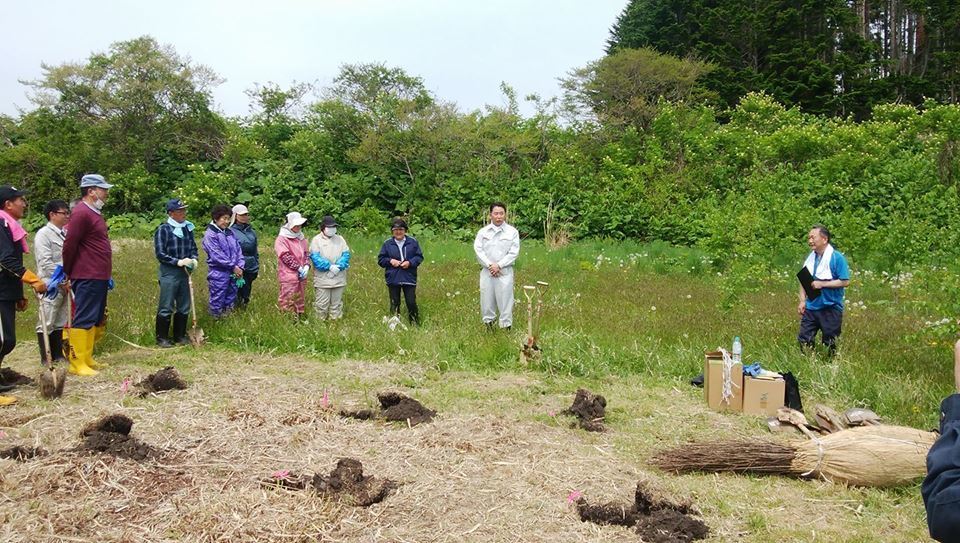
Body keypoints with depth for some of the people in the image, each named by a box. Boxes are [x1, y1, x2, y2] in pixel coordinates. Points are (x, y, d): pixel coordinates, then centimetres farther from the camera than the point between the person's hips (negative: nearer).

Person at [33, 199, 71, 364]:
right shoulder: (43, 234, -7)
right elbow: (45, 263, -14)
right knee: (46, 323, -2)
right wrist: (62, 281, -15)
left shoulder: (64, 234, 14)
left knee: (59, 322, 13)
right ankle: (46, 359, 5)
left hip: (65, 286, 7)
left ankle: (58, 355, 21)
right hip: (51, 286, -7)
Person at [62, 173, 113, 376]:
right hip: (87, 277, -10)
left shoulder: (95, 213, 18)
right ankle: (78, 364, -2)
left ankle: (87, 358, 22)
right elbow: (70, 245, -15)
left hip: (99, 277, 10)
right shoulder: (81, 213, -13)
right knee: (84, 319, -6)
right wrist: (68, 273, -5)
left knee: (96, 320, 14)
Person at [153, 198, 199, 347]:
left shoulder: (188, 228, 8)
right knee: (166, 307, -2)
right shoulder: (164, 229, -9)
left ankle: (180, 336, 24)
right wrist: (178, 262, -19)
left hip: (185, 273, 6)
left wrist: (194, 259, -4)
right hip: (169, 273, -6)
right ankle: (162, 338, 9)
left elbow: (193, 248, 16)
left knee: (184, 307, 12)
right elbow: (160, 253, -12)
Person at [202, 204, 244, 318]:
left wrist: (240, 266, -3)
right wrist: (233, 266, -13)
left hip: (233, 273, 7)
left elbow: (238, 250, 11)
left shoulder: (230, 232, 12)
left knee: (230, 302, 15)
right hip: (218, 273, -7)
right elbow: (216, 255, -15)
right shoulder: (210, 234, -9)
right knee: (217, 301, 1)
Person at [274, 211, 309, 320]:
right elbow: (286, 256, -14)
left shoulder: (301, 238, 14)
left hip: (301, 276, 7)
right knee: (287, 302, -6)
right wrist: (299, 268, -14)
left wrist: (307, 266, -3)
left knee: (299, 301, 14)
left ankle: (298, 320, 23)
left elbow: (305, 253, 16)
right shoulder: (282, 239, -8)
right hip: (288, 276, -7)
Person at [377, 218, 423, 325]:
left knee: (411, 302, -3)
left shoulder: (412, 242, 2)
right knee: (394, 303, 8)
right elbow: (380, 259, 7)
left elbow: (419, 256, 4)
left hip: (409, 279, -1)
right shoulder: (387, 243, 3)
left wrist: (410, 262, -12)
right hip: (393, 279, 1)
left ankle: (415, 323, 12)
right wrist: (390, 261, -12)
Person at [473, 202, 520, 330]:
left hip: (505, 271, -2)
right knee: (487, 297, 7)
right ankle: (488, 323, 21)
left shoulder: (512, 232, 0)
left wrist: (499, 265, -11)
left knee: (505, 298, -2)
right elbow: (478, 250, -1)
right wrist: (490, 265, -12)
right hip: (487, 271, 2)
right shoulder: (483, 232, 6)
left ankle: (507, 326, 5)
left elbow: (513, 252, -4)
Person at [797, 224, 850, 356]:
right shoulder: (810, 257, 6)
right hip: (811, 307, 6)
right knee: (803, 340, 7)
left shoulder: (837, 257, -12)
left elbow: (845, 281, -16)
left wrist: (821, 284, -20)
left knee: (830, 344, 7)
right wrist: (802, 301, 2)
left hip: (831, 308, -5)